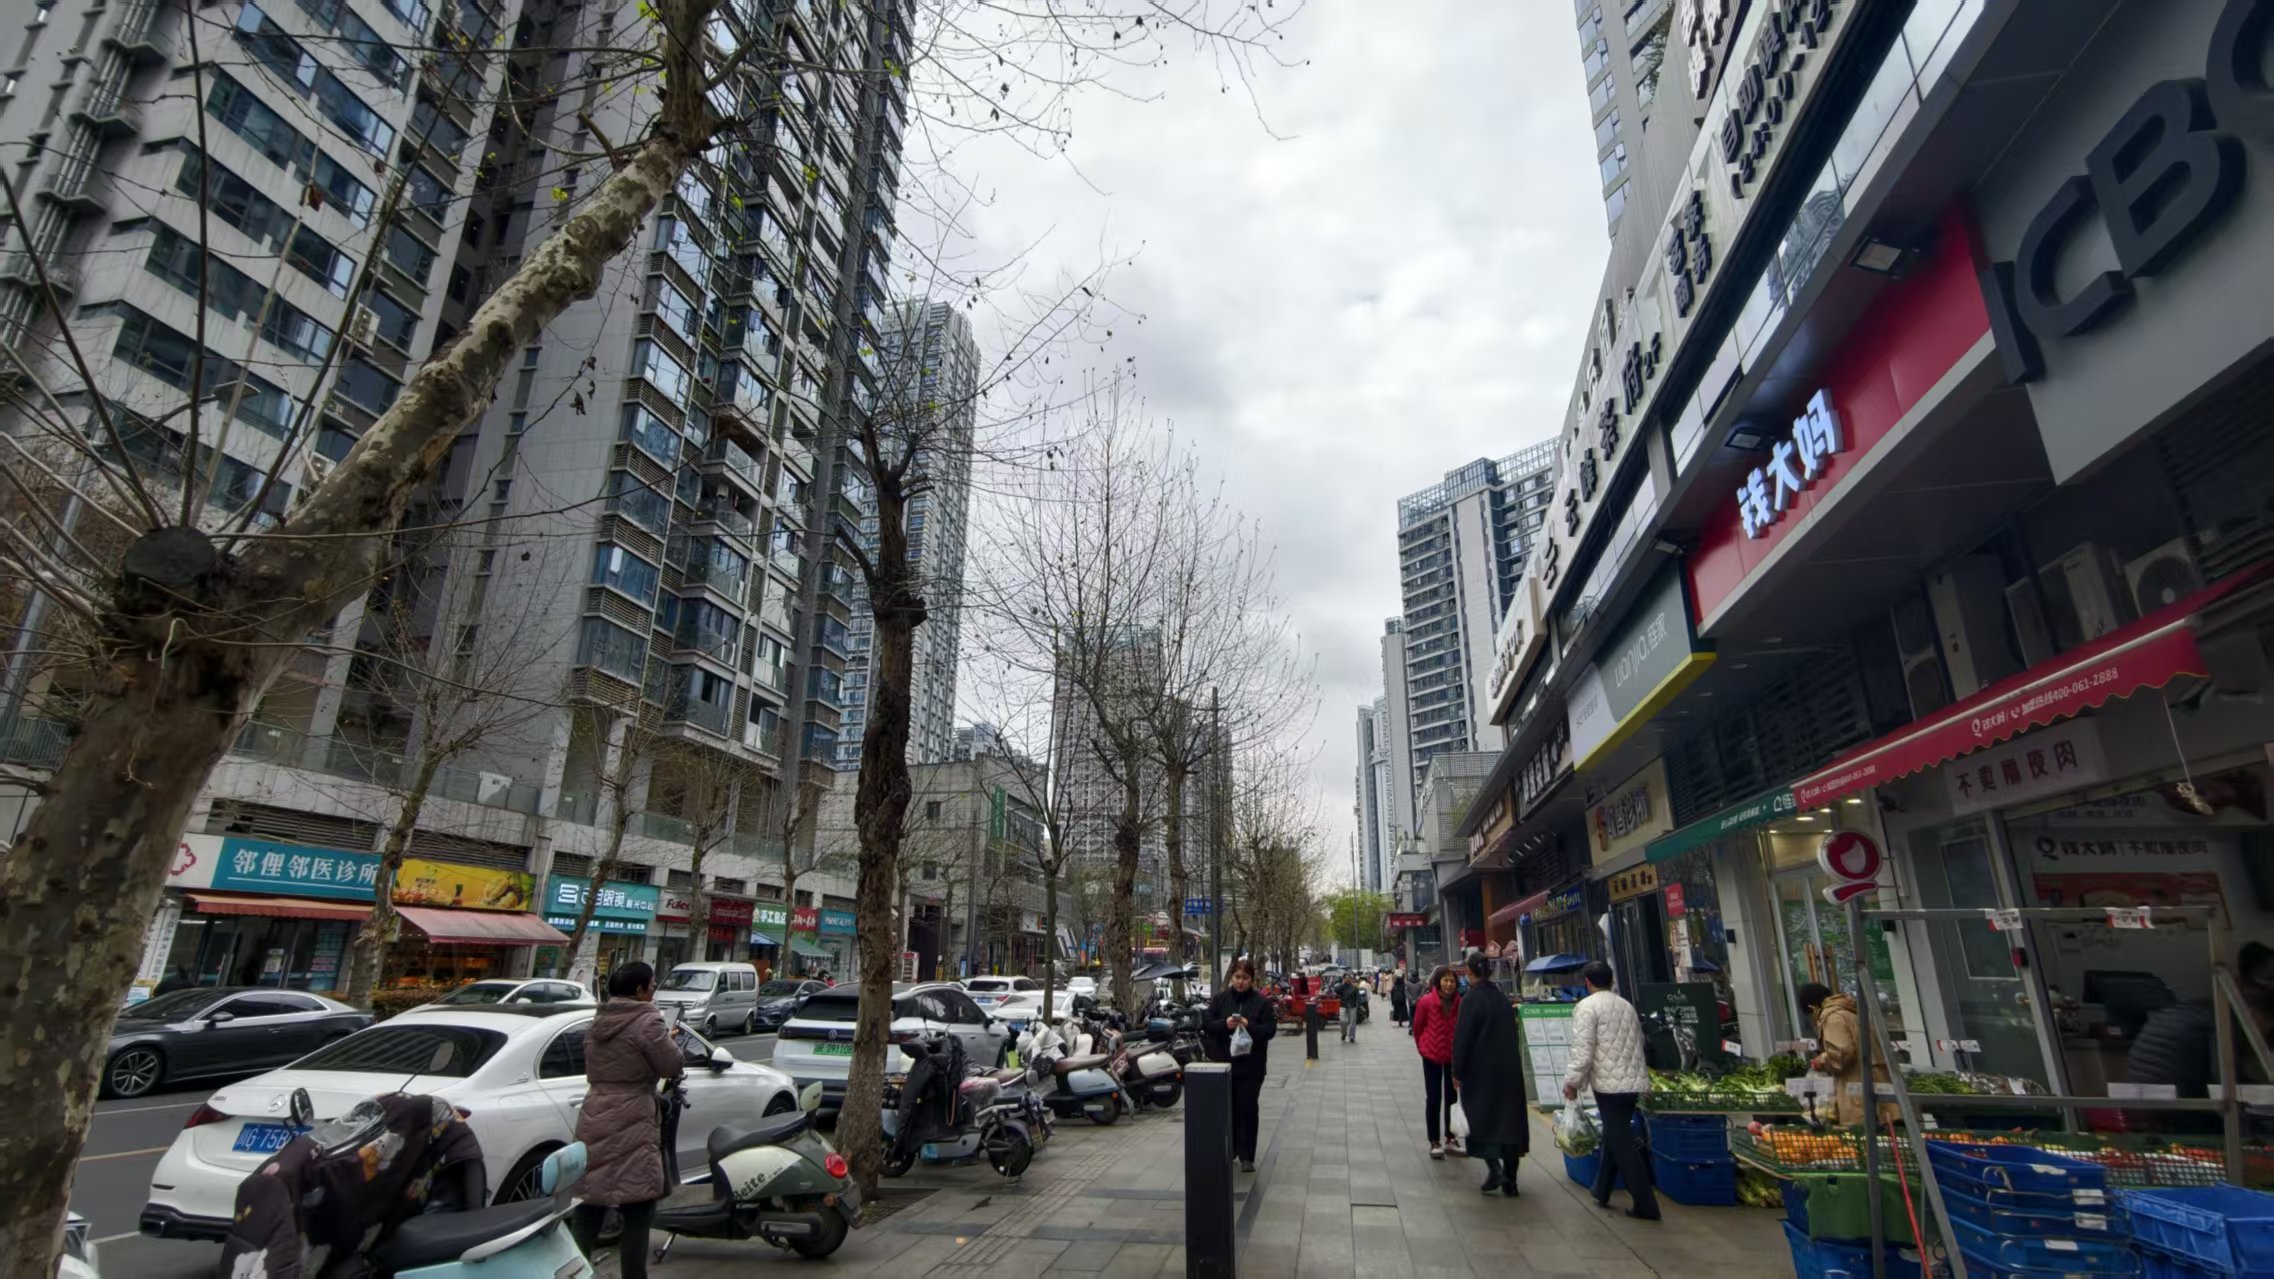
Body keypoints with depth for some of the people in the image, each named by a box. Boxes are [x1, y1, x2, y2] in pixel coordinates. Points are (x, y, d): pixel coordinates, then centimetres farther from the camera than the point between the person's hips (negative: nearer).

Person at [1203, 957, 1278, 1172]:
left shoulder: (1261, 1001, -1)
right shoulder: (1220, 999, 3)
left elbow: (1270, 1028, -7)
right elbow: (1206, 1024, 0)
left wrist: (1249, 1026, -24)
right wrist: (1224, 1024, -19)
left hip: (1250, 1065, -2)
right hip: (1223, 1062, 2)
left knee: (1247, 1108, 0)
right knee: (1227, 1108, 9)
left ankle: (1246, 1156, 8)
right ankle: (1227, 1151, 27)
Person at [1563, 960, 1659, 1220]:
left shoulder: (1587, 1007, -11)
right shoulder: (1626, 1005, 11)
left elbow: (1583, 1051, -17)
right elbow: (1639, 1042, 15)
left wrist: (1572, 1082, -7)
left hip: (1609, 1083, -7)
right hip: (1633, 1081, 8)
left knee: (1621, 1142, 1)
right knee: (1615, 1135, 19)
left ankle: (1645, 1205, 2)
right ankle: (1601, 1192, 29)